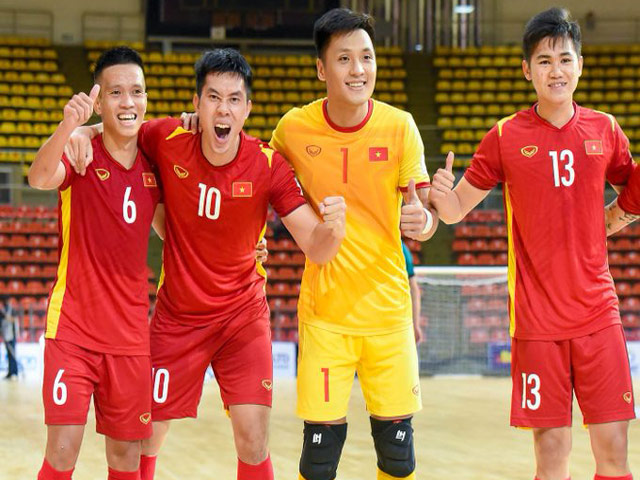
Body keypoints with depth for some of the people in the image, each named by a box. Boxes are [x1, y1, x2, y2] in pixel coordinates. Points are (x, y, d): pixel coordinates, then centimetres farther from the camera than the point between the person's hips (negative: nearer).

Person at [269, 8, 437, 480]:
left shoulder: (399, 127, -6)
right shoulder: (294, 128, -5)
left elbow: (426, 213, -6)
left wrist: (423, 220, -28)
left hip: (388, 309, 1)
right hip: (324, 311, 0)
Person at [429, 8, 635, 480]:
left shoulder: (605, 129, 5)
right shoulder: (506, 136, 0)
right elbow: (456, 210, 4)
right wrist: (442, 197, -18)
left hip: (598, 312, 2)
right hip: (536, 317, -1)